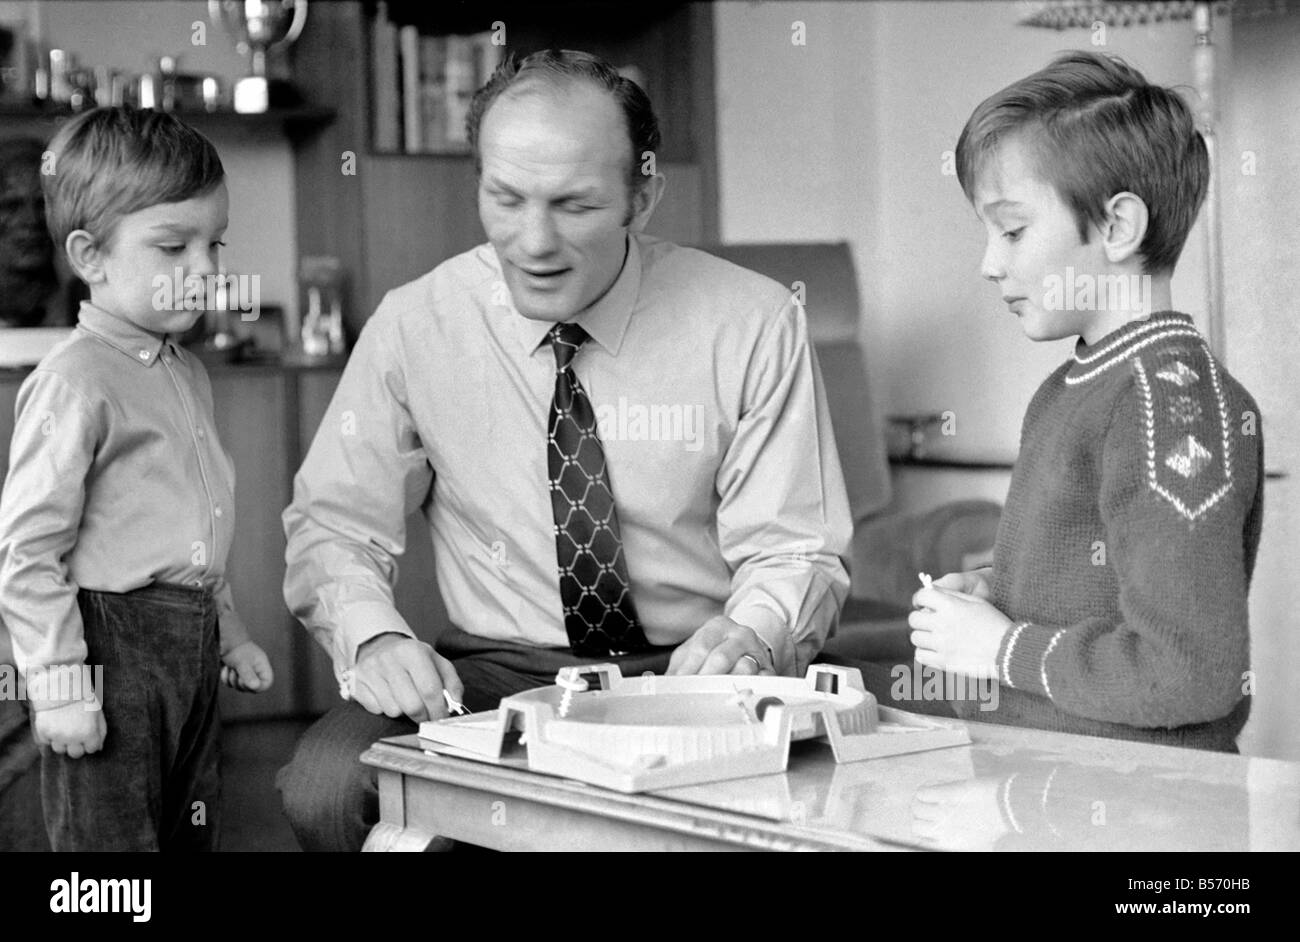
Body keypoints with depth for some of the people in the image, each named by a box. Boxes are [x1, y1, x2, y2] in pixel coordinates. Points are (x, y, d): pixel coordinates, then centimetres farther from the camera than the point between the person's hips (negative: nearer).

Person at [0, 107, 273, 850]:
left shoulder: (188, 376, 12)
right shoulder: (75, 384, -16)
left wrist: (229, 630, 25)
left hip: (191, 649, 9)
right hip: (113, 645, -9)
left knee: (194, 832, 17)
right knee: (112, 841, -1)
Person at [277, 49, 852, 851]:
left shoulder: (752, 325, -6)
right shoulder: (414, 327, -2)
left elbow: (796, 552, -4)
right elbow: (334, 525, 3)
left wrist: (751, 636, -27)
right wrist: (373, 637, -19)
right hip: (496, 673, 3)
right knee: (327, 784, -27)